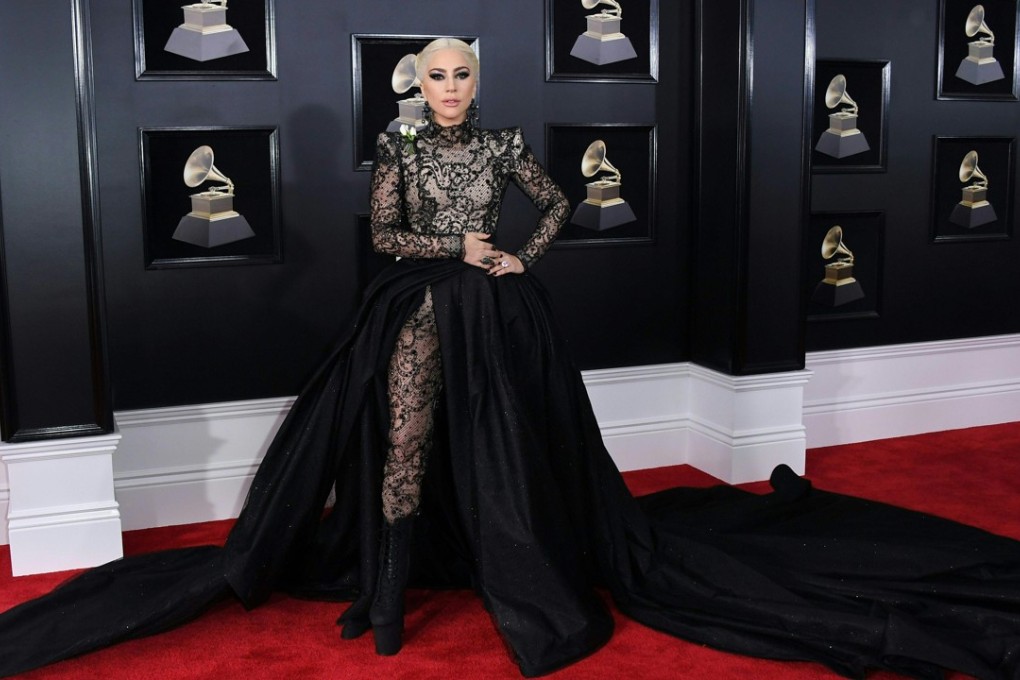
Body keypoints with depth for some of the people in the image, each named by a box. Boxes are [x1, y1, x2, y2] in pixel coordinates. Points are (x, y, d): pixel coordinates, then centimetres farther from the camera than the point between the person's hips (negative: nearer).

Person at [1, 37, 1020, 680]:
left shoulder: (503, 145, 5)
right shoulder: (400, 149, 2)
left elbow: (558, 203, 15)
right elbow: (384, 234, -2)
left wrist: (521, 260, 2)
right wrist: (461, 250, -9)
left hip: (496, 312, 1)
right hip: (420, 310, -1)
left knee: (506, 450, 3)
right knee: (403, 445, -7)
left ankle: (524, 586, 17)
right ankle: (389, 594, 2)